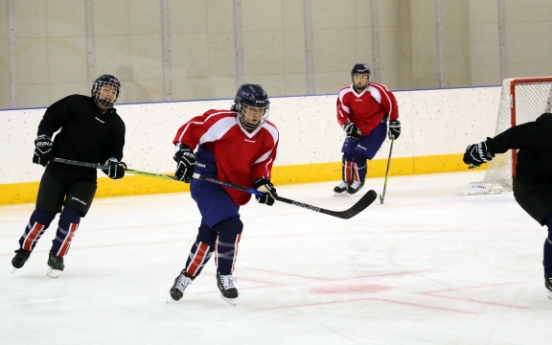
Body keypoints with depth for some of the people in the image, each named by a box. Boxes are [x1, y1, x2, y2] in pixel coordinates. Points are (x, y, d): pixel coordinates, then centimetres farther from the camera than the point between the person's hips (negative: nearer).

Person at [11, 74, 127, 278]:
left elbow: (113, 152, 5)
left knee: (71, 216, -11)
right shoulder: (76, 104, -5)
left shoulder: (116, 124, 5)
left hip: (85, 176, 2)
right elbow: (48, 121, 0)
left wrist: (113, 164, -16)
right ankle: (24, 250, 17)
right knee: (44, 214, -3)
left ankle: (56, 257, 5)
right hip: (57, 169, -2)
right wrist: (43, 143, -10)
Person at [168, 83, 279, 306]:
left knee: (209, 234, 15)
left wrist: (262, 183, -12)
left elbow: (262, 163, 5)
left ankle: (187, 276, 34)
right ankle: (224, 276, -2)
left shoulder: (270, 134, -6)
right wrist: (185, 153, -25)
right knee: (230, 226, -22)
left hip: (233, 189, 6)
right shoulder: (221, 122, -23)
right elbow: (189, 130, -15)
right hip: (207, 182, -6)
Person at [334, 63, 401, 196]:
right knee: (347, 154, 1)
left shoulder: (377, 91, -23)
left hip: (376, 129, -4)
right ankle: (346, 182, 24)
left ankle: (358, 181, 15)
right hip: (356, 128, 4)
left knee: (358, 156, -12)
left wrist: (394, 123, -1)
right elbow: (342, 115, -6)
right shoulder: (345, 93, -12)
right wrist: (348, 127, -25)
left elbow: (391, 104, -8)